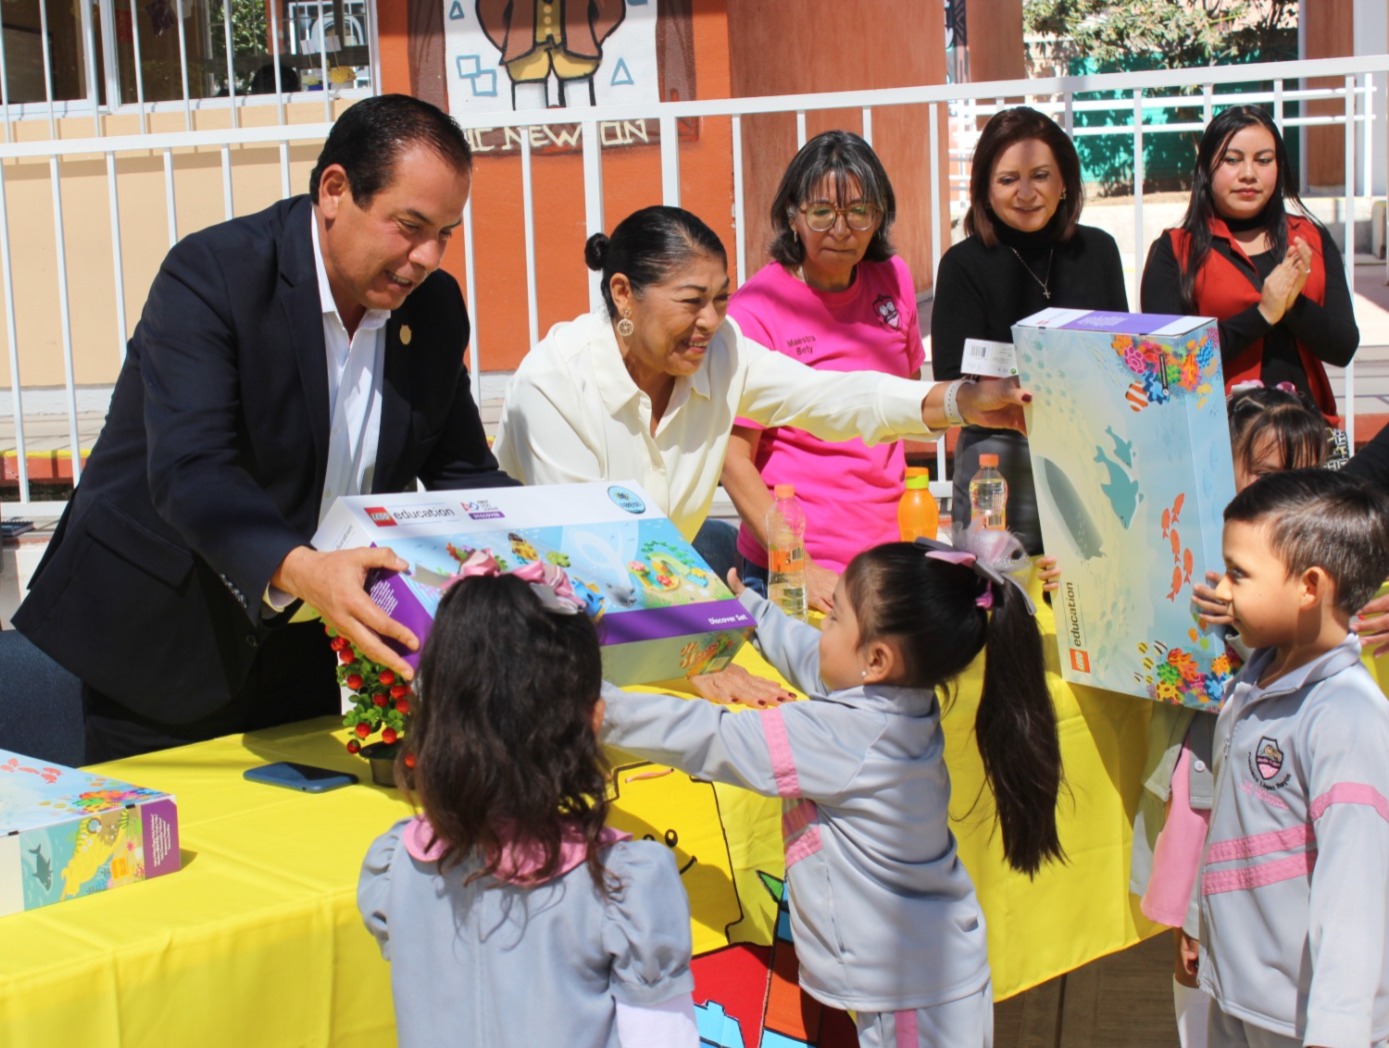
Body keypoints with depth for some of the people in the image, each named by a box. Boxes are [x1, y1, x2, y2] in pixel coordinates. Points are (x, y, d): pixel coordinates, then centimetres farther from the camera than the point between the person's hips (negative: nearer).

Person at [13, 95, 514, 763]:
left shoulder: (435, 308, -1)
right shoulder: (211, 274, -20)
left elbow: (461, 471, 5)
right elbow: (188, 469, -31)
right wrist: (298, 571, -49)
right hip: (165, 637, -5)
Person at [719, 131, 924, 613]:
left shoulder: (893, 280, 4)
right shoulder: (756, 309, -12)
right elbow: (734, 461, -14)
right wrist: (801, 570, -22)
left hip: (889, 546, 5)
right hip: (793, 562, -5)